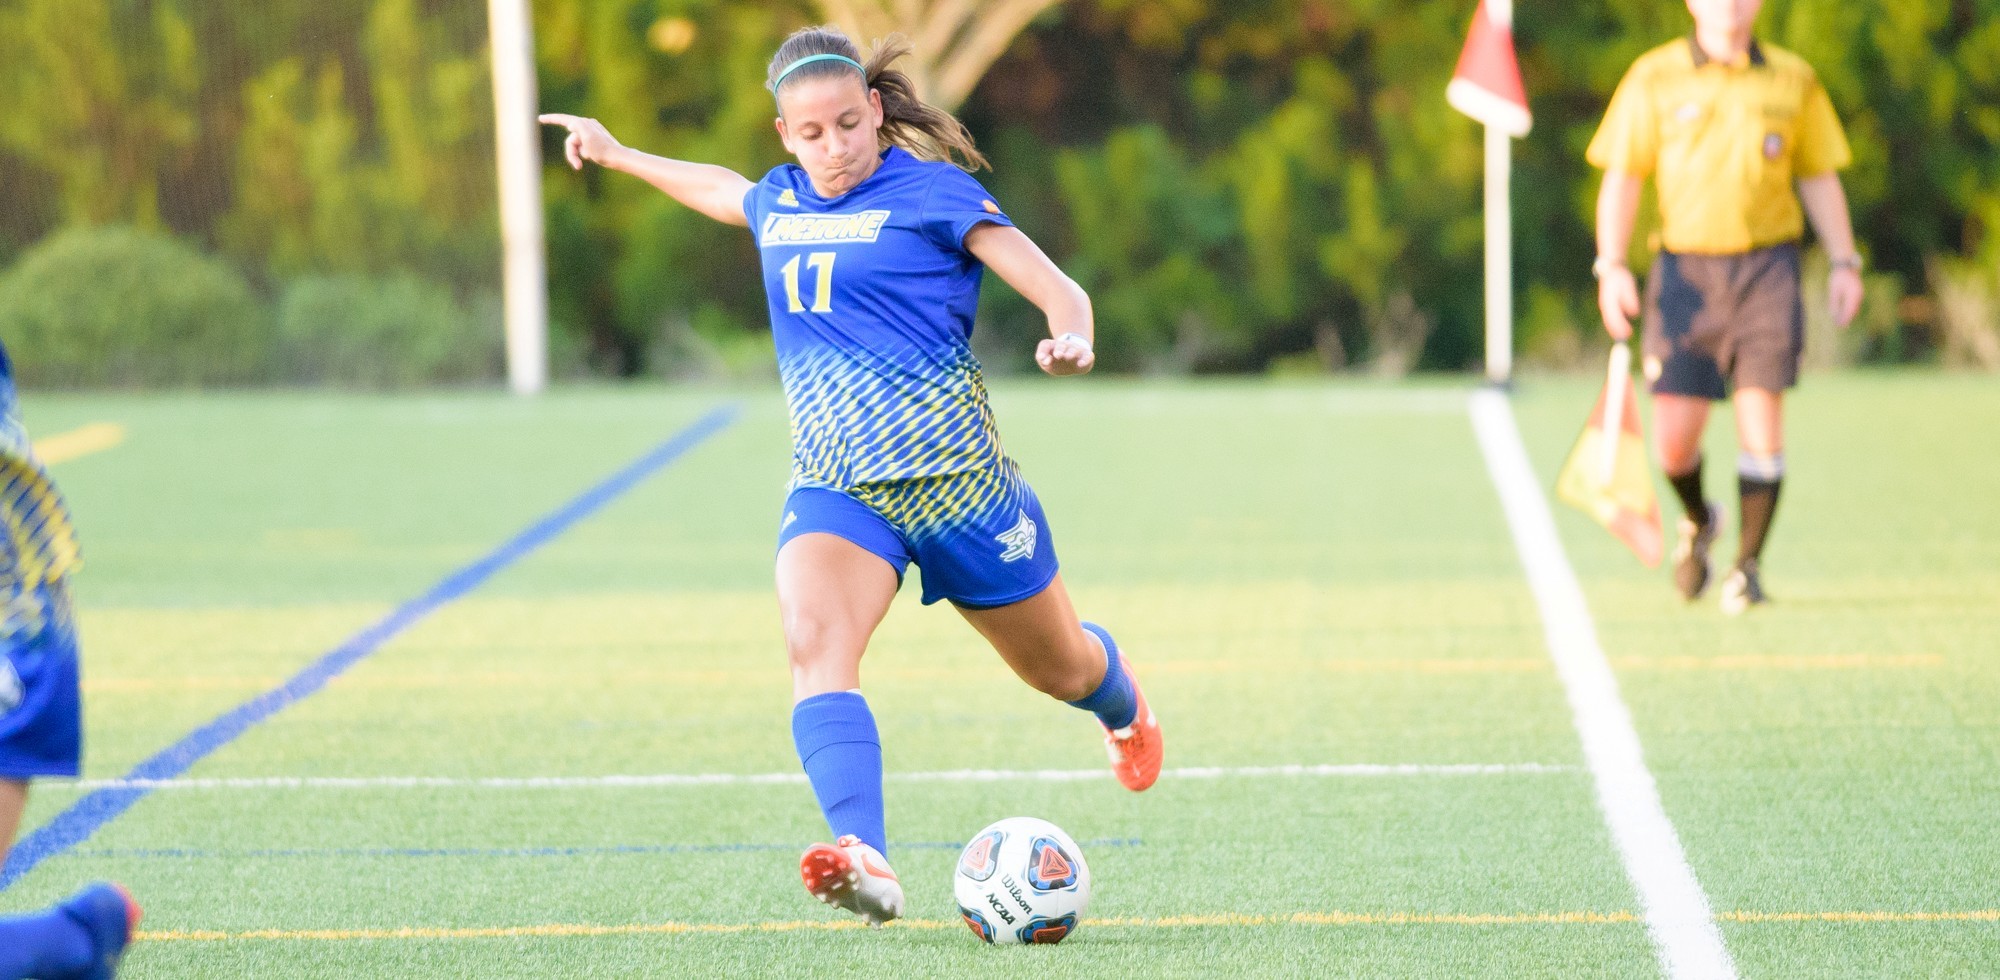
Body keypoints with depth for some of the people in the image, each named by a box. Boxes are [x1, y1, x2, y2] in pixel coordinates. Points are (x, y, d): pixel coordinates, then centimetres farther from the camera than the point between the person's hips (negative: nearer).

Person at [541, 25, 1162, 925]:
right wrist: (618, 156, 48)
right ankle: (866, 865, -47)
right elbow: (718, 188, 36)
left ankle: (1122, 702, 57)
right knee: (814, 640, -29)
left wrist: (1068, 339, -33)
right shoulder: (778, 202, 10)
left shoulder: (932, 193, -5)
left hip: (953, 478, -3)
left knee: (1057, 666, 17)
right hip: (831, 486, 3)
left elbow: (1058, 291, -10)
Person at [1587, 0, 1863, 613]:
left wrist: (1844, 264, 4)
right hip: (1685, 271, 0)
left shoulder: (1792, 80, 7)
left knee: (1761, 418, -10)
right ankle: (1698, 522, 28)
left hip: (1767, 267, 0)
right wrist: (1611, 267, -10)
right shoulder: (1654, 78, 2)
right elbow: (1620, 179, 1)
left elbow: (1820, 177, 13)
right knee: (1674, 438, -5)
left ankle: (1747, 569, 3)